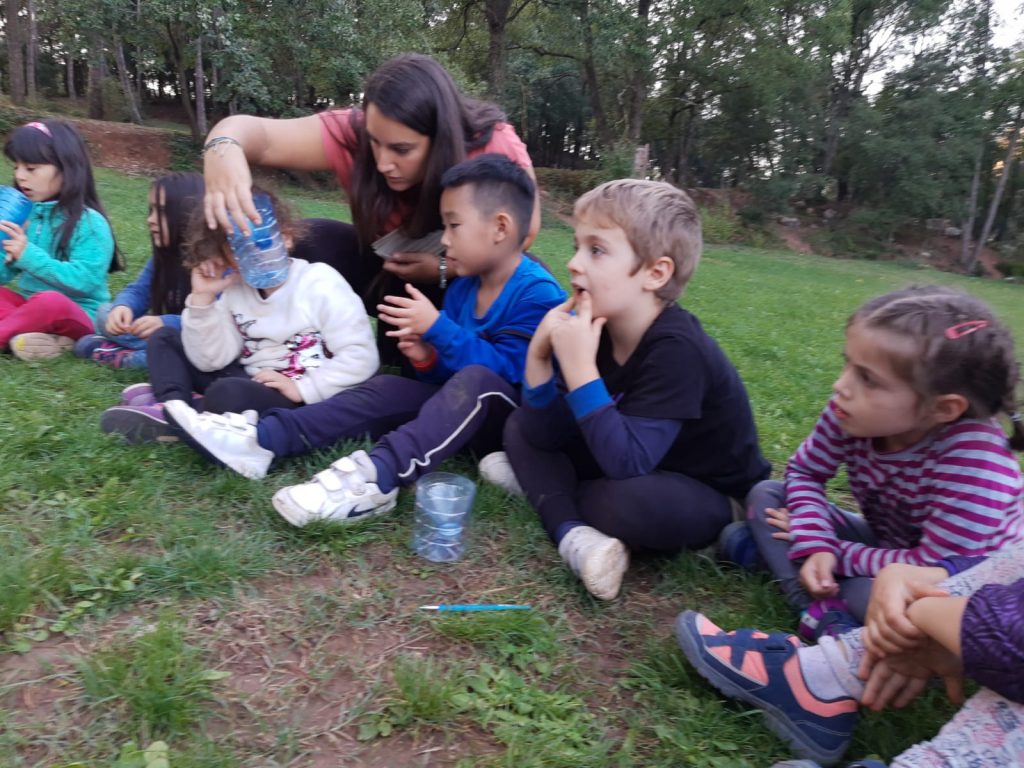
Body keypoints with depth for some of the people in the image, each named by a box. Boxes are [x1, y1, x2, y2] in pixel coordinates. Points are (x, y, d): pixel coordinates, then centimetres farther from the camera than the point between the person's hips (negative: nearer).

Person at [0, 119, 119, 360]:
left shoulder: (90, 223, -12)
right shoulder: (27, 215, 8)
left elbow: (84, 280, -22)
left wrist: (29, 255, -23)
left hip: (76, 317, -7)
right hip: (29, 307, 8)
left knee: (50, 302, -38)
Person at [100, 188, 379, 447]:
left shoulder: (320, 284, -12)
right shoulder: (235, 289, 6)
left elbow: (362, 356, -19)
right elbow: (210, 361, 0)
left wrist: (302, 389, -22)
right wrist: (203, 298, -9)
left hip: (293, 399, -7)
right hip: (246, 380, 7)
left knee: (227, 394, -36)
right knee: (164, 338, 9)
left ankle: (168, 415, -7)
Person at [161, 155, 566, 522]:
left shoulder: (537, 293, -18)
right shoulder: (463, 288, 7)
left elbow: (508, 371, -28)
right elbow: (451, 374, 14)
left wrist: (438, 328, -27)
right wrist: (429, 359, -9)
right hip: (467, 413, 8)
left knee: (478, 381, -36)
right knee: (387, 389, -7)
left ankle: (377, 477, -47)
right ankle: (262, 440, -15)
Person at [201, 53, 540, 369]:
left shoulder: (497, 149, -29)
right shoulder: (356, 132, -25)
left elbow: (524, 232, -17)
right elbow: (259, 134, -28)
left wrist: (445, 269, -30)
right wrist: (223, 147, -53)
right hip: (394, 269, 2)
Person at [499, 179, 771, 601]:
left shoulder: (676, 348, -30)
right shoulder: (593, 328, -9)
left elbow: (627, 465, -37)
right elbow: (544, 435, -8)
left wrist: (579, 367, -40)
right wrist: (539, 354, -23)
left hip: (708, 496, -7)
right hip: (638, 467, 7)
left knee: (636, 501, -39)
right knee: (521, 428, -1)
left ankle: (546, 488, -8)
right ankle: (574, 534, -20)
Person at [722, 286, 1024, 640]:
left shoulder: (974, 463, -35)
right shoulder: (857, 412, -21)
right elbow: (804, 472, -7)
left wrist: (835, 553, -23)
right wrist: (815, 544, -22)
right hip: (889, 545, 6)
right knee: (766, 495, -5)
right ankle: (824, 613, -21)